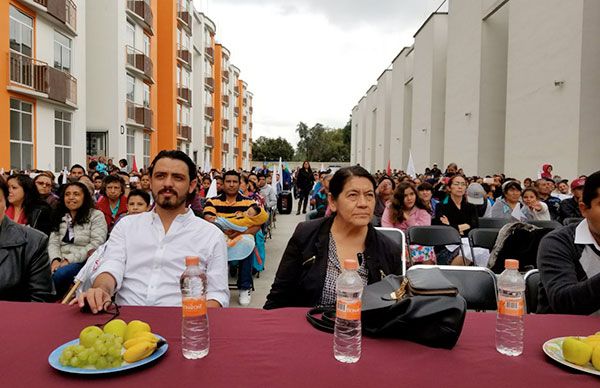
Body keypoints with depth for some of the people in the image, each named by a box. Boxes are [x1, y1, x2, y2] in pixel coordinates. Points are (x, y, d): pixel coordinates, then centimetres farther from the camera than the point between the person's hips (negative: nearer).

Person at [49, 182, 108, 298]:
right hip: (61, 262, 4)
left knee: (59, 274, -33)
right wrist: (55, 260, -10)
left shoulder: (96, 215, 2)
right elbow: (53, 242, 11)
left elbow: (95, 245, -9)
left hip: (83, 262, -3)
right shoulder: (60, 217, 20)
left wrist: (69, 260, -14)